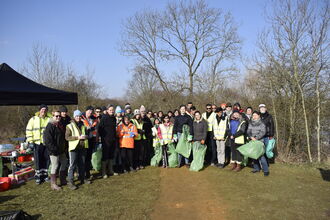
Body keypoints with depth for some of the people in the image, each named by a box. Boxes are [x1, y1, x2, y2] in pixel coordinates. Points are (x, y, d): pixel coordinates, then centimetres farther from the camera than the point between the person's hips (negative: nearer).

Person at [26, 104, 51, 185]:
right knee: (38, 160, 2)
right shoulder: (33, 119, 2)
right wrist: (30, 141, -6)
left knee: (46, 160, 8)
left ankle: (45, 175, 22)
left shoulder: (49, 119, 6)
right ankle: (38, 176, 13)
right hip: (37, 143, -2)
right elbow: (29, 130, 1)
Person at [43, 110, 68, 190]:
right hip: (54, 151, -9)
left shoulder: (61, 125, 13)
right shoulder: (50, 126, -14)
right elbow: (48, 140, -19)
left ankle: (63, 180, 33)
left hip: (61, 150, 9)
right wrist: (54, 149, -21)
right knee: (55, 166, -3)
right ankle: (53, 184, 9)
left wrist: (64, 147, 14)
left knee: (64, 163, 17)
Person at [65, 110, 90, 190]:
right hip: (74, 147, -5)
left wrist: (85, 136, -4)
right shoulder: (70, 126, -3)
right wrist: (78, 137, -19)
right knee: (72, 165, -5)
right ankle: (70, 182, 0)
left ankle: (82, 178, 27)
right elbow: (67, 137, -11)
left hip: (83, 147, 5)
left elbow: (87, 134, 20)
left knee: (82, 164, 14)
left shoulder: (83, 125, 12)